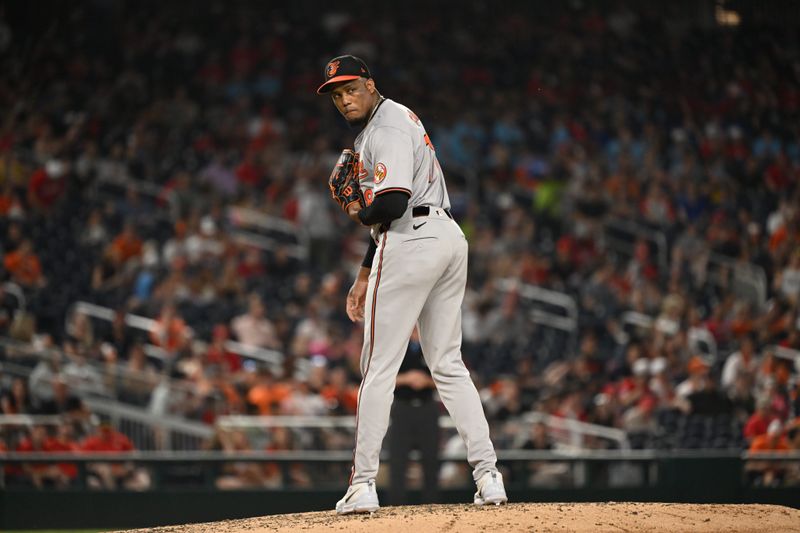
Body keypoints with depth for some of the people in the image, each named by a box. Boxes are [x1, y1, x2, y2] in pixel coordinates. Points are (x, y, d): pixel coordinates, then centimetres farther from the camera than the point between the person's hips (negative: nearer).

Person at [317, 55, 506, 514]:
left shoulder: (387, 127, -10)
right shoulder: (398, 119, 23)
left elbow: (391, 204, -23)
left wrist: (359, 215, -1)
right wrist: (365, 276, 23)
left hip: (411, 244, -10)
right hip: (450, 236, 10)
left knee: (379, 367, -6)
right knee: (449, 365, 10)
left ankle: (363, 484, -6)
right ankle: (488, 476, 4)